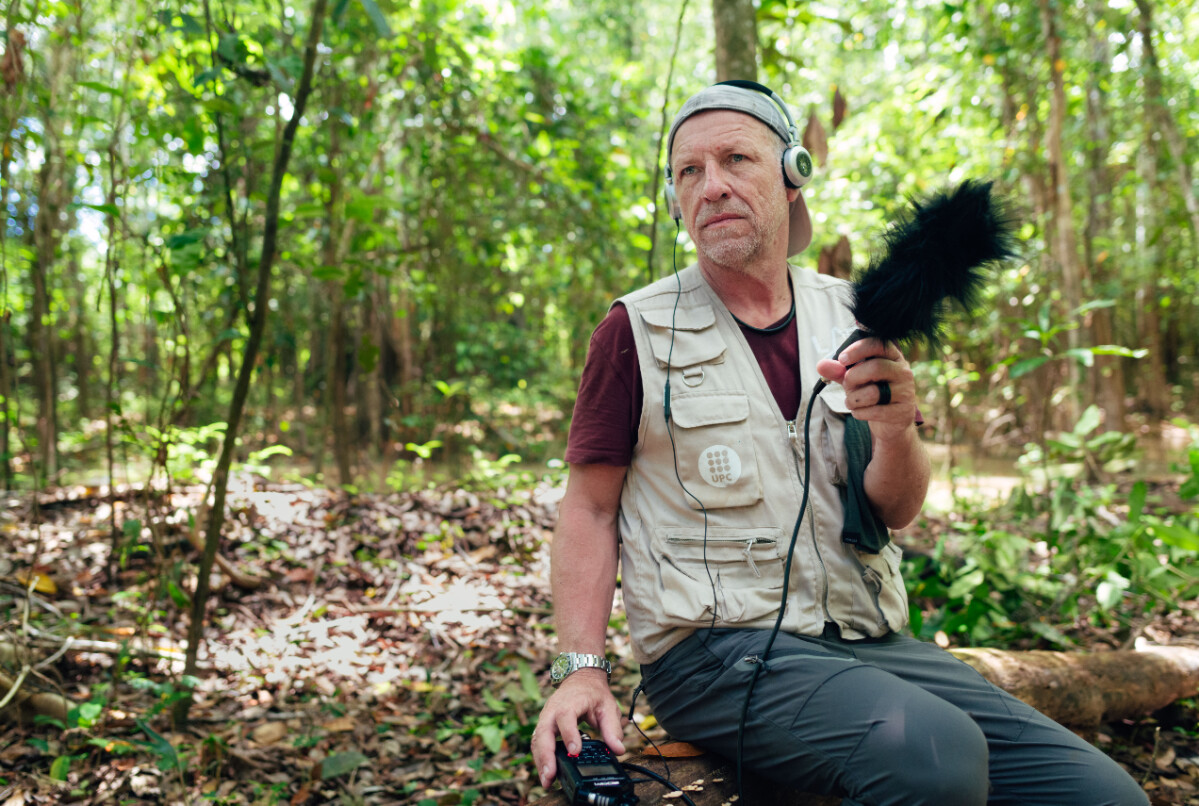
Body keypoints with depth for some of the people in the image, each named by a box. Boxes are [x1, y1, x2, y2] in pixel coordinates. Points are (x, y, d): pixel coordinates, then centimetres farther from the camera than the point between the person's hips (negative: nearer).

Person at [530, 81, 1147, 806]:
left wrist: (894, 430, -15)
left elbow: (896, 511, 7)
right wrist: (582, 670, -9)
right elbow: (590, 508, 2)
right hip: (717, 649, -4)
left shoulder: (850, 319, 11)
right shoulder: (637, 331, -1)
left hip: (869, 638, 5)